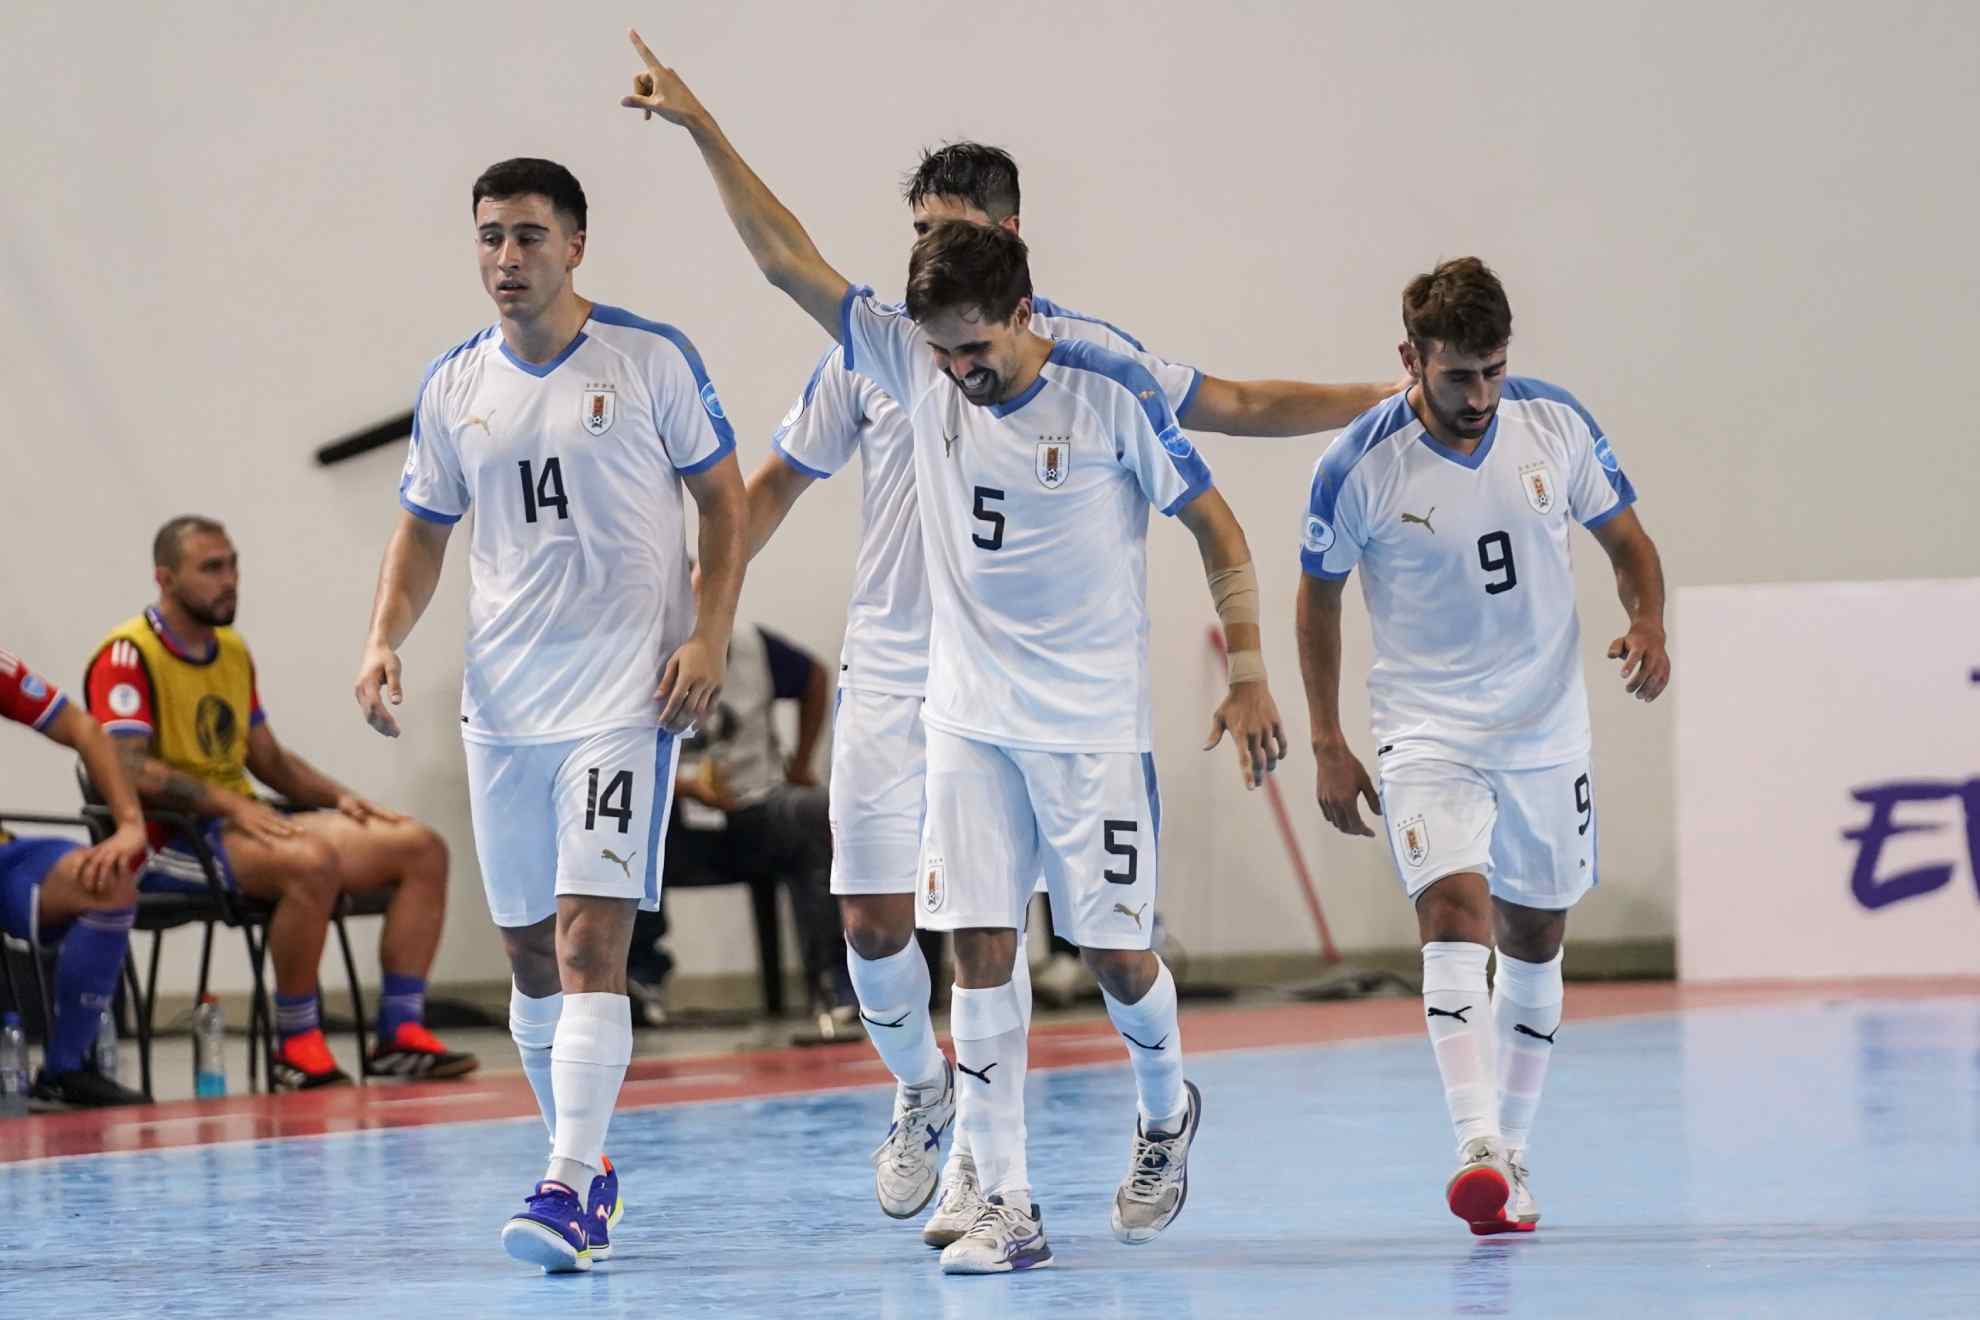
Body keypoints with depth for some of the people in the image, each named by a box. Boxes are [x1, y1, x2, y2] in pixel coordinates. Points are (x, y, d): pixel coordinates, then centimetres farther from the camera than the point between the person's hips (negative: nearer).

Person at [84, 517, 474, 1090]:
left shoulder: (234, 652, 17)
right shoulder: (129, 655, -10)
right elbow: (129, 768, -20)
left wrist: (340, 797, 7)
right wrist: (230, 802, -27)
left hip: (241, 825, 9)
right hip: (172, 842, -9)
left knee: (422, 848, -4)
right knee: (311, 862, -37)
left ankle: (400, 1031, -6)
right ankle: (297, 1049, -24)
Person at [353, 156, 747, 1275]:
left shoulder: (652, 358, -4)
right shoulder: (454, 385, 7)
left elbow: (724, 500, 1)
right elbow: (426, 529, 16)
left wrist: (711, 634, -10)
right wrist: (385, 638, 0)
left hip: (628, 695, -5)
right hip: (503, 701, 5)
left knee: (590, 937, -16)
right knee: (531, 948, 11)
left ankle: (570, 1192, -21)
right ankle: (587, 1157, 28)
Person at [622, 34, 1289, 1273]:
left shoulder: (1111, 394, -12)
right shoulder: (918, 366, -2)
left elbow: (1217, 526, -4)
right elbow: (789, 257, 0)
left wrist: (1249, 675, -7)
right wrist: (703, 130, -6)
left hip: (1095, 725, -3)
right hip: (970, 718, 3)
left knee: (1116, 950, 0)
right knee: (981, 950, -3)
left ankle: (1167, 1111, 31)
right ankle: (1007, 1207, 0)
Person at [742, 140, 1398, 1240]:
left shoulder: (1079, 352, 0)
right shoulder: (871, 351, 3)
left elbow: (1239, 406, 7)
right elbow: (775, 487, 11)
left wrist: (1397, 397, 3)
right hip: (888, 677, 2)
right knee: (873, 918, -1)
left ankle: (981, 1160, 3)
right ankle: (923, 1088, 27)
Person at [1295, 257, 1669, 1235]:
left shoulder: (1554, 423, -7)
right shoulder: (1359, 466, -13)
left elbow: (1624, 537, 7)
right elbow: (1318, 596, 1)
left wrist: (1646, 623, -14)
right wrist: (1328, 745, 0)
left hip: (1547, 730, 4)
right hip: (1426, 732, -4)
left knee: (1533, 939, 12)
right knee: (1452, 911, -23)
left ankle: (1513, 1153, 26)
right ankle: (1475, 1148, -34)